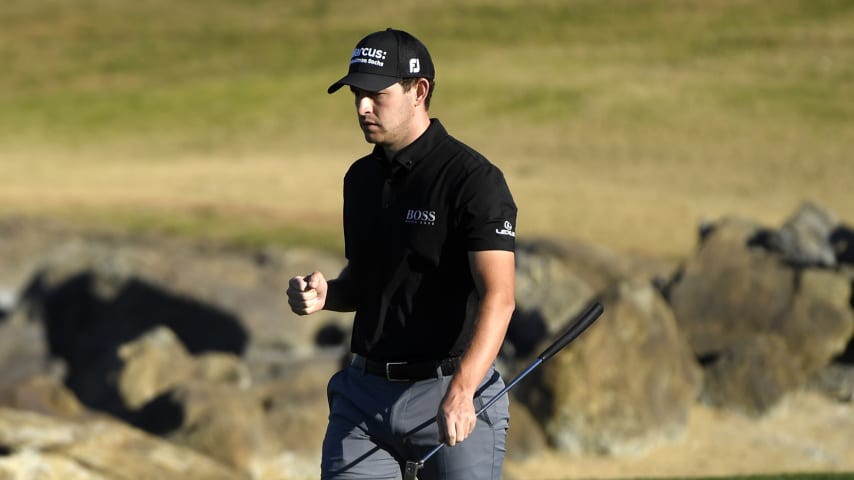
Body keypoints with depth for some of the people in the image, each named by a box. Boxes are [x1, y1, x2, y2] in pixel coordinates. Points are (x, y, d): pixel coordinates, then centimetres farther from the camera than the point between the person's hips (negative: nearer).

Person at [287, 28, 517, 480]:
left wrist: (460, 392, -35)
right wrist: (325, 294, 0)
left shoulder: (473, 179, -12)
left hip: (452, 396, -6)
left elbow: (498, 295, -22)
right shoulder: (360, 178, 11)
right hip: (364, 392, 6)